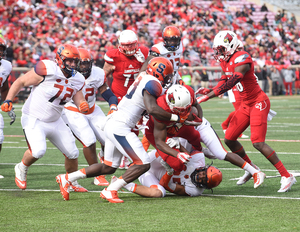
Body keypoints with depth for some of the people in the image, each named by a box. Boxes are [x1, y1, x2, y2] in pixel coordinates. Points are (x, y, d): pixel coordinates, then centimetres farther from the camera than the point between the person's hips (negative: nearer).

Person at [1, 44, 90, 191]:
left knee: (72, 153, 5)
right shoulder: (47, 70, -21)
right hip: (33, 119, -7)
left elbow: (79, 100, 4)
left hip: (55, 122, 7)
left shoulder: (77, 80, 0)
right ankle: (21, 169, 5)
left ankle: (72, 182, 30)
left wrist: (83, 106, -21)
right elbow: (20, 82, -13)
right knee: (38, 150, -26)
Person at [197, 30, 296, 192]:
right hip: (246, 105, 10)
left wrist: (207, 96, -30)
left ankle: (287, 176, -12)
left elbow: (229, 84, -30)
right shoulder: (225, 61, 7)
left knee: (258, 143, -18)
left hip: (258, 102, -10)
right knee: (229, 139, 9)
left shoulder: (241, 59, -23)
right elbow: (223, 81, 20)